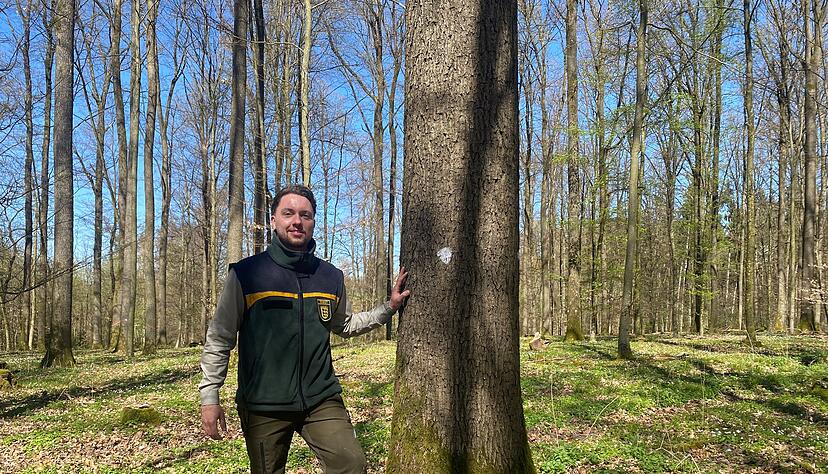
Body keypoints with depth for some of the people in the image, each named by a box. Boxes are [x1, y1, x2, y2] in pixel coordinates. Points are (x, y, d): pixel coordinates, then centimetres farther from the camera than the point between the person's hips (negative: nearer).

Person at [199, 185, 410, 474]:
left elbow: (345, 325, 22)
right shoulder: (245, 274, -6)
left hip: (322, 399, 3)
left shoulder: (331, 277, 6)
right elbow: (219, 339, -2)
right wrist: (209, 397, -6)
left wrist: (389, 307, 12)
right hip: (263, 406, -2)